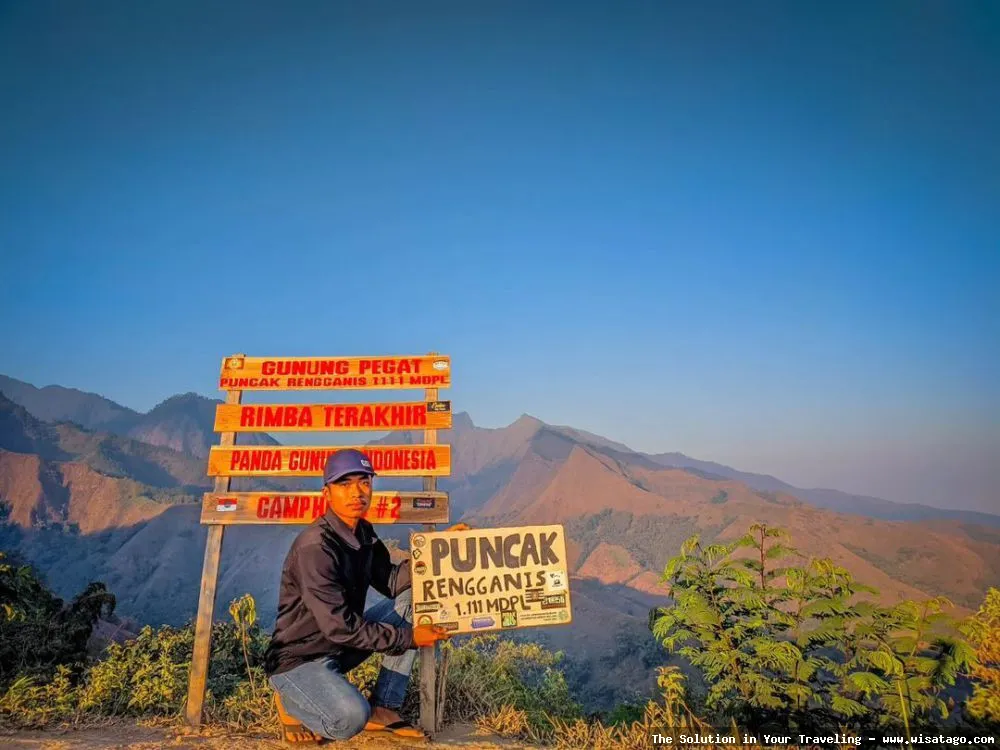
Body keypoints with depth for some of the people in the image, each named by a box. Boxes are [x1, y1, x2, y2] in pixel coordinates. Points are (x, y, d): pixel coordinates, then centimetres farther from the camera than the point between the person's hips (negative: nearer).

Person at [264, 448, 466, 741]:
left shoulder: (363, 533, 0)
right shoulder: (315, 546, -27)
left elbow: (391, 582, 5)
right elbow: (339, 626, -27)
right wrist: (408, 637, -20)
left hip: (341, 646, 9)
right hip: (298, 659, -8)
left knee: (414, 595, -2)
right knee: (351, 718, -34)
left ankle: (383, 709, 2)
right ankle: (291, 700, 2)